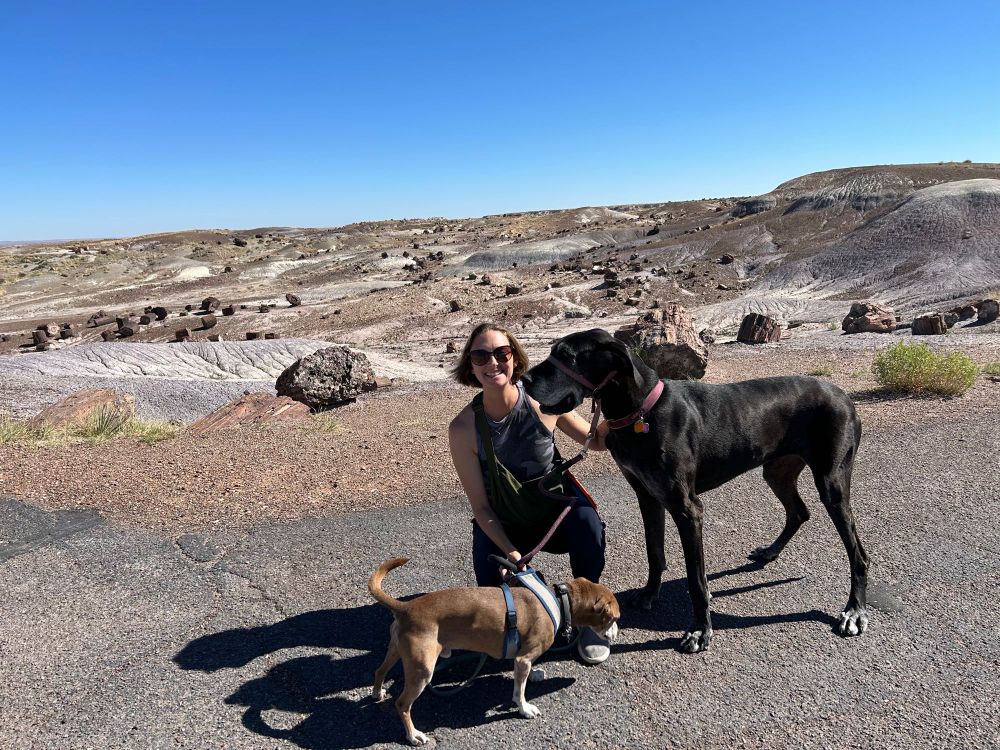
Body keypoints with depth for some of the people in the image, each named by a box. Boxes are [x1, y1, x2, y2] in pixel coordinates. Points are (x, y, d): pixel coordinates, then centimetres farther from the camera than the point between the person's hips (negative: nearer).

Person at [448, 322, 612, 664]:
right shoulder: (464, 428, -20)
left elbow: (597, 441, -3)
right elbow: (481, 506, -14)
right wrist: (511, 554, -25)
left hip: (557, 510, 0)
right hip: (503, 527, 0)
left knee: (587, 521, -33)